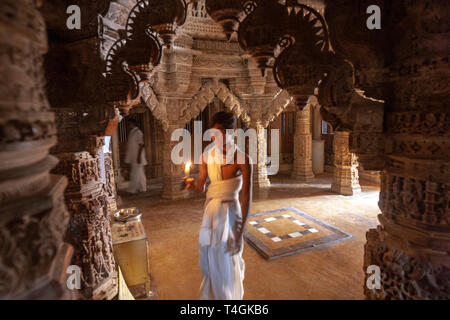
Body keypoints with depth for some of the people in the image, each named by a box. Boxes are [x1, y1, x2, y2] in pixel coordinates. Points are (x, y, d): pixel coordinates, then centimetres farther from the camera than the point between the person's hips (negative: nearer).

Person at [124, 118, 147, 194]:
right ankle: (142, 188, 18)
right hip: (133, 158, 9)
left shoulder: (138, 132, -12)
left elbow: (141, 145, -17)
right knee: (140, 173, 12)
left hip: (137, 157, -9)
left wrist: (139, 156, -22)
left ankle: (132, 189, -1)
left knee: (135, 173, -5)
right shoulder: (131, 132, 15)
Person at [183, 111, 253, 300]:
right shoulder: (207, 155, -2)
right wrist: (191, 184, -21)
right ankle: (211, 293, 49)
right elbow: (200, 186, 3)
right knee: (209, 258, 19)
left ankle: (228, 295, 42)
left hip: (230, 212, -4)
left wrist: (241, 231, -15)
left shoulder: (242, 159, -15)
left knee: (227, 262, 11)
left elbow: (246, 196, -14)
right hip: (210, 211, 4)